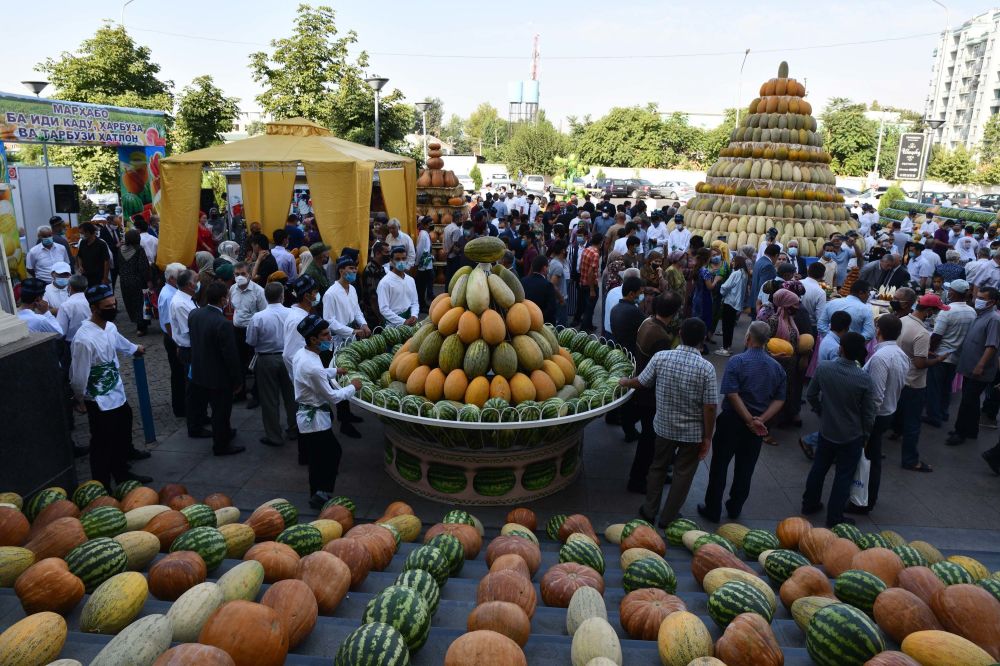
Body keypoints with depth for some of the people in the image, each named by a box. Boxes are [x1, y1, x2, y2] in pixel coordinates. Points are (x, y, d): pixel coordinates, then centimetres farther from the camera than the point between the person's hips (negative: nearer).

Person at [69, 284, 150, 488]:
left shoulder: (110, 326, -2)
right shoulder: (84, 338, -28)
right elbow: (79, 375, -20)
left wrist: (134, 348, 42)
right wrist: (79, 401, -9)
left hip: (117, 394, 8)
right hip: (100, 402, -8)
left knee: (123, 440, 23)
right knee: (102, 446, 7)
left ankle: (122, 474, 43)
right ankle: (102, 488, 22)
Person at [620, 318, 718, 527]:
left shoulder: (661, 357, -13)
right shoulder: (706, 368, -19)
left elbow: (641, 382, 0)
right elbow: (709, 408, -16)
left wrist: (625, 382, 21)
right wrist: (707, 437, -4)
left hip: (664, 427, 2)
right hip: (693, 432, -2)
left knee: (658, 467, 22)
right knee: (683, 473, 16)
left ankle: (649, 511, 33)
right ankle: (668, 518, 28)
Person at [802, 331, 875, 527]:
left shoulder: (823, 368, -15)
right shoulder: (865, 378, -20)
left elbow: (810, 395, -1)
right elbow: (868, 413, -11)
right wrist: (865, 434, 5)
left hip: (827, 430, 3)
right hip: (852, 435, -2)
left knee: (819, 467, 21)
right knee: (844, 476, 11)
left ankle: (809, 503, 35)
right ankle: (834, 517, 19)